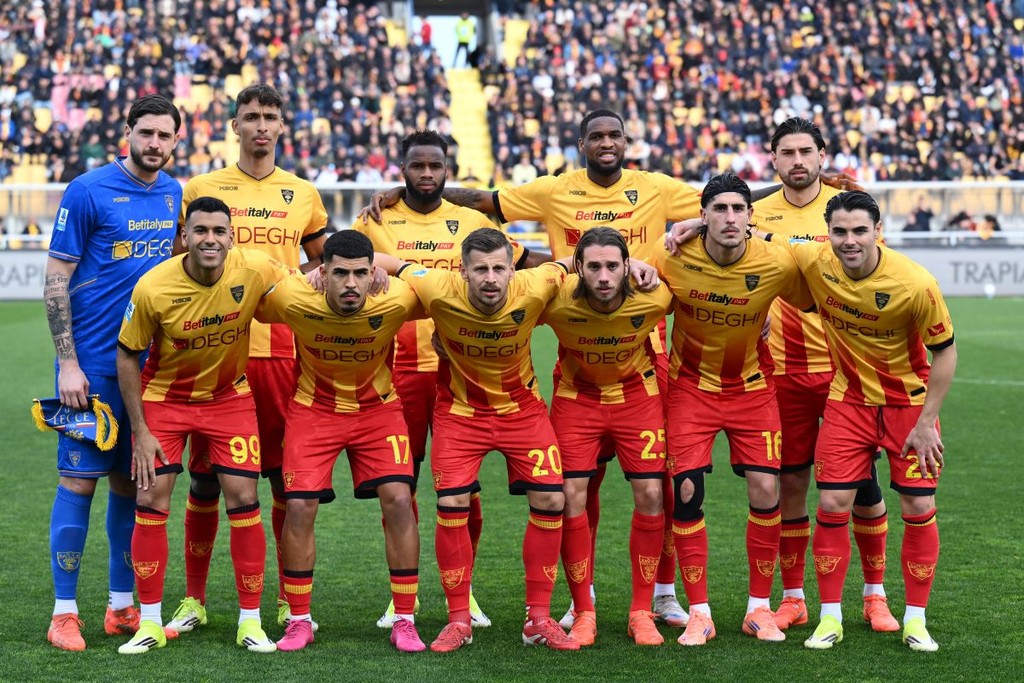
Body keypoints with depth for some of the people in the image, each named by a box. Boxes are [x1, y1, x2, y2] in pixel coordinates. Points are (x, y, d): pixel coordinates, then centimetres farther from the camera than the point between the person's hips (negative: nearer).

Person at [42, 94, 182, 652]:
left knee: (132, 481, 10)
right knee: (79, 479, -3)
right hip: (93, 364, -5)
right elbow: (56, 280, -7)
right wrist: (68, 363, -12)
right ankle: (65, 611, 5)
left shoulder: (177, 195, 8)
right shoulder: (88, 192, -8)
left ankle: (122, 606, 19)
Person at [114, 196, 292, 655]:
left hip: (230, 397, 1)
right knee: (150, 503, -4)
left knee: (243, 500, -4)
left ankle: (250, 621, 9)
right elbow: (127, 356, -10)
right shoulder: (153, 288, -24)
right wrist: (140, 431, -10)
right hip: (164, 397, -1)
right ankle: (150, 624, 9)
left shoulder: (254, 270, -22)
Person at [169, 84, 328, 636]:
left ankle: (290, 599, 14)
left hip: (280, 348, 1)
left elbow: (323, 259, 22)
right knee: (205, 477, 3)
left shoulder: (303, 193, 11)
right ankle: (194, 599, 14)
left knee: (287, 476, 3)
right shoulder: (200, 189, 6)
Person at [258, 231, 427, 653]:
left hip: (377, 408, 0)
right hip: (314, 408, 0)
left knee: (399, 500, -13)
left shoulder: (395, 301, -27)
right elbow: (249, 310, -5)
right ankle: (299, 620, 8)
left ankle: (404, 620, -1)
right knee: (299, 508, -9)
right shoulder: (292, 299, -27)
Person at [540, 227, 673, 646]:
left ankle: (642, 612, 7)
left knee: (650, 495, -6)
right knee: (572, 498, -8)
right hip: (577, 396, 0)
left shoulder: (652, 298, -26)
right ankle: (584, 613, 4)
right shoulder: (557, 300, -29)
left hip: (637, 394, 1)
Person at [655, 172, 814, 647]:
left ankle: (759, 608, 9)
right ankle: (699, 613, 2)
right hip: (691, 385, 0)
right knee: (686, 491, -9)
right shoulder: (673, 260, -18)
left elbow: (813, 303, 0)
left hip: (751, 387, 0)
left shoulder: (777, 265, -19)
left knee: (766, 490, -7)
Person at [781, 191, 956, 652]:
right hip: (849, 400, 2)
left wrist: (926, 422, -13)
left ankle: (915, 619, 13)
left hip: (909, 402, -2)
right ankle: (830, 618, 9)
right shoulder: (814, 264, -17)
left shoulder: (915, 284, -25)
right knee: (832, 504, -4)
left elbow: (945, 351, -13)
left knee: (919, 508, -2)